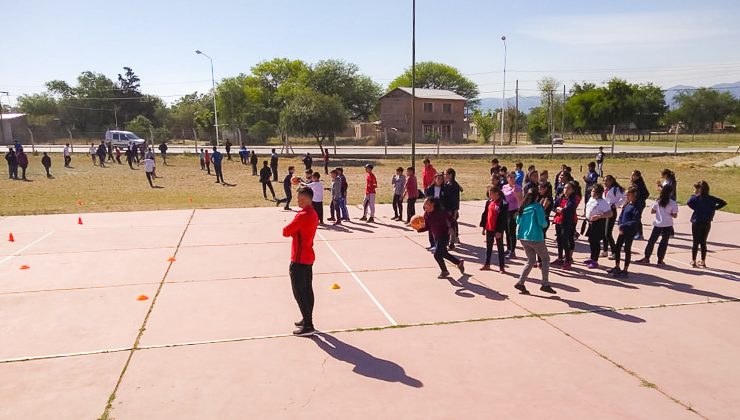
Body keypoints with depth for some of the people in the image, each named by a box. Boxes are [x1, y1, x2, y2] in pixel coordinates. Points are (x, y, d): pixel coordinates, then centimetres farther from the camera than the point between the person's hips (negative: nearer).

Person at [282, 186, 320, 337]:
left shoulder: (302, 215, -21)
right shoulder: (313, 214, 10)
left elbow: (286, 232, -18)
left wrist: (287, 229, 1)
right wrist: (294, 230, 2)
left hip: (299, 260, -10)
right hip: (308, 258, 10)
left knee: (299, 293, -4)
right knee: (307, 290, 15)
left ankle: (308, 326, -2)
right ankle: (307, 320, 25)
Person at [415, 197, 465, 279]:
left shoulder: (440, 212, -19)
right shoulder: (426, 214, -1)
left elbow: (450, 220, -13)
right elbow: (427, 227, 6)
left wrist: (450, 228, -28)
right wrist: (419, 229, -8)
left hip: (444, 236, -8)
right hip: (436, 237, 8)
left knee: (437, 254, -11)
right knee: (443, 253, 18)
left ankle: (444, 271, 12)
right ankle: (459, 262, 42)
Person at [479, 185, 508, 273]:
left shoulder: (503, 204, -15)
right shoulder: (489, 202, 4)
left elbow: (504, 219, -16)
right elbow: (485, 214, 11)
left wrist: (500, 231, -17)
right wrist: (483, 227, 9)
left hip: (498, 230, -6)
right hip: (489, 229, 6)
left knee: (500, 248, 6)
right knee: (488, 247, 17)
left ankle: (501, 267, 14)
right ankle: (487, 264, 28)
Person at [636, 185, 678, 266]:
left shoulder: (658, 201, -1)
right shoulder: (673, 203, -6)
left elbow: (652, 211, 2)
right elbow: (674, 215, -7)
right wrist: (669, 213, 10)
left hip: (658, 224, 1)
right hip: (668, 225, -1)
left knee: (651, 241, 8)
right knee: (664, 242, 6)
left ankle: (646, 258, 10)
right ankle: (660, 260, 9)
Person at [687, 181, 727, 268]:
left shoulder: (696, 198, -9)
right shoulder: (711, 198, 5)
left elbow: (689, 203, -29)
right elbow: (723, 202, 5)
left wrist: (696, 208, -12)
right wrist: (713, 208, 1)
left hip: (697, 222, -4)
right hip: (707, 224, 4)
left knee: (695, 242, 5)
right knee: (703, 242, 13)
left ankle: (693, 261, 8)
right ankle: (703, 262, 17)